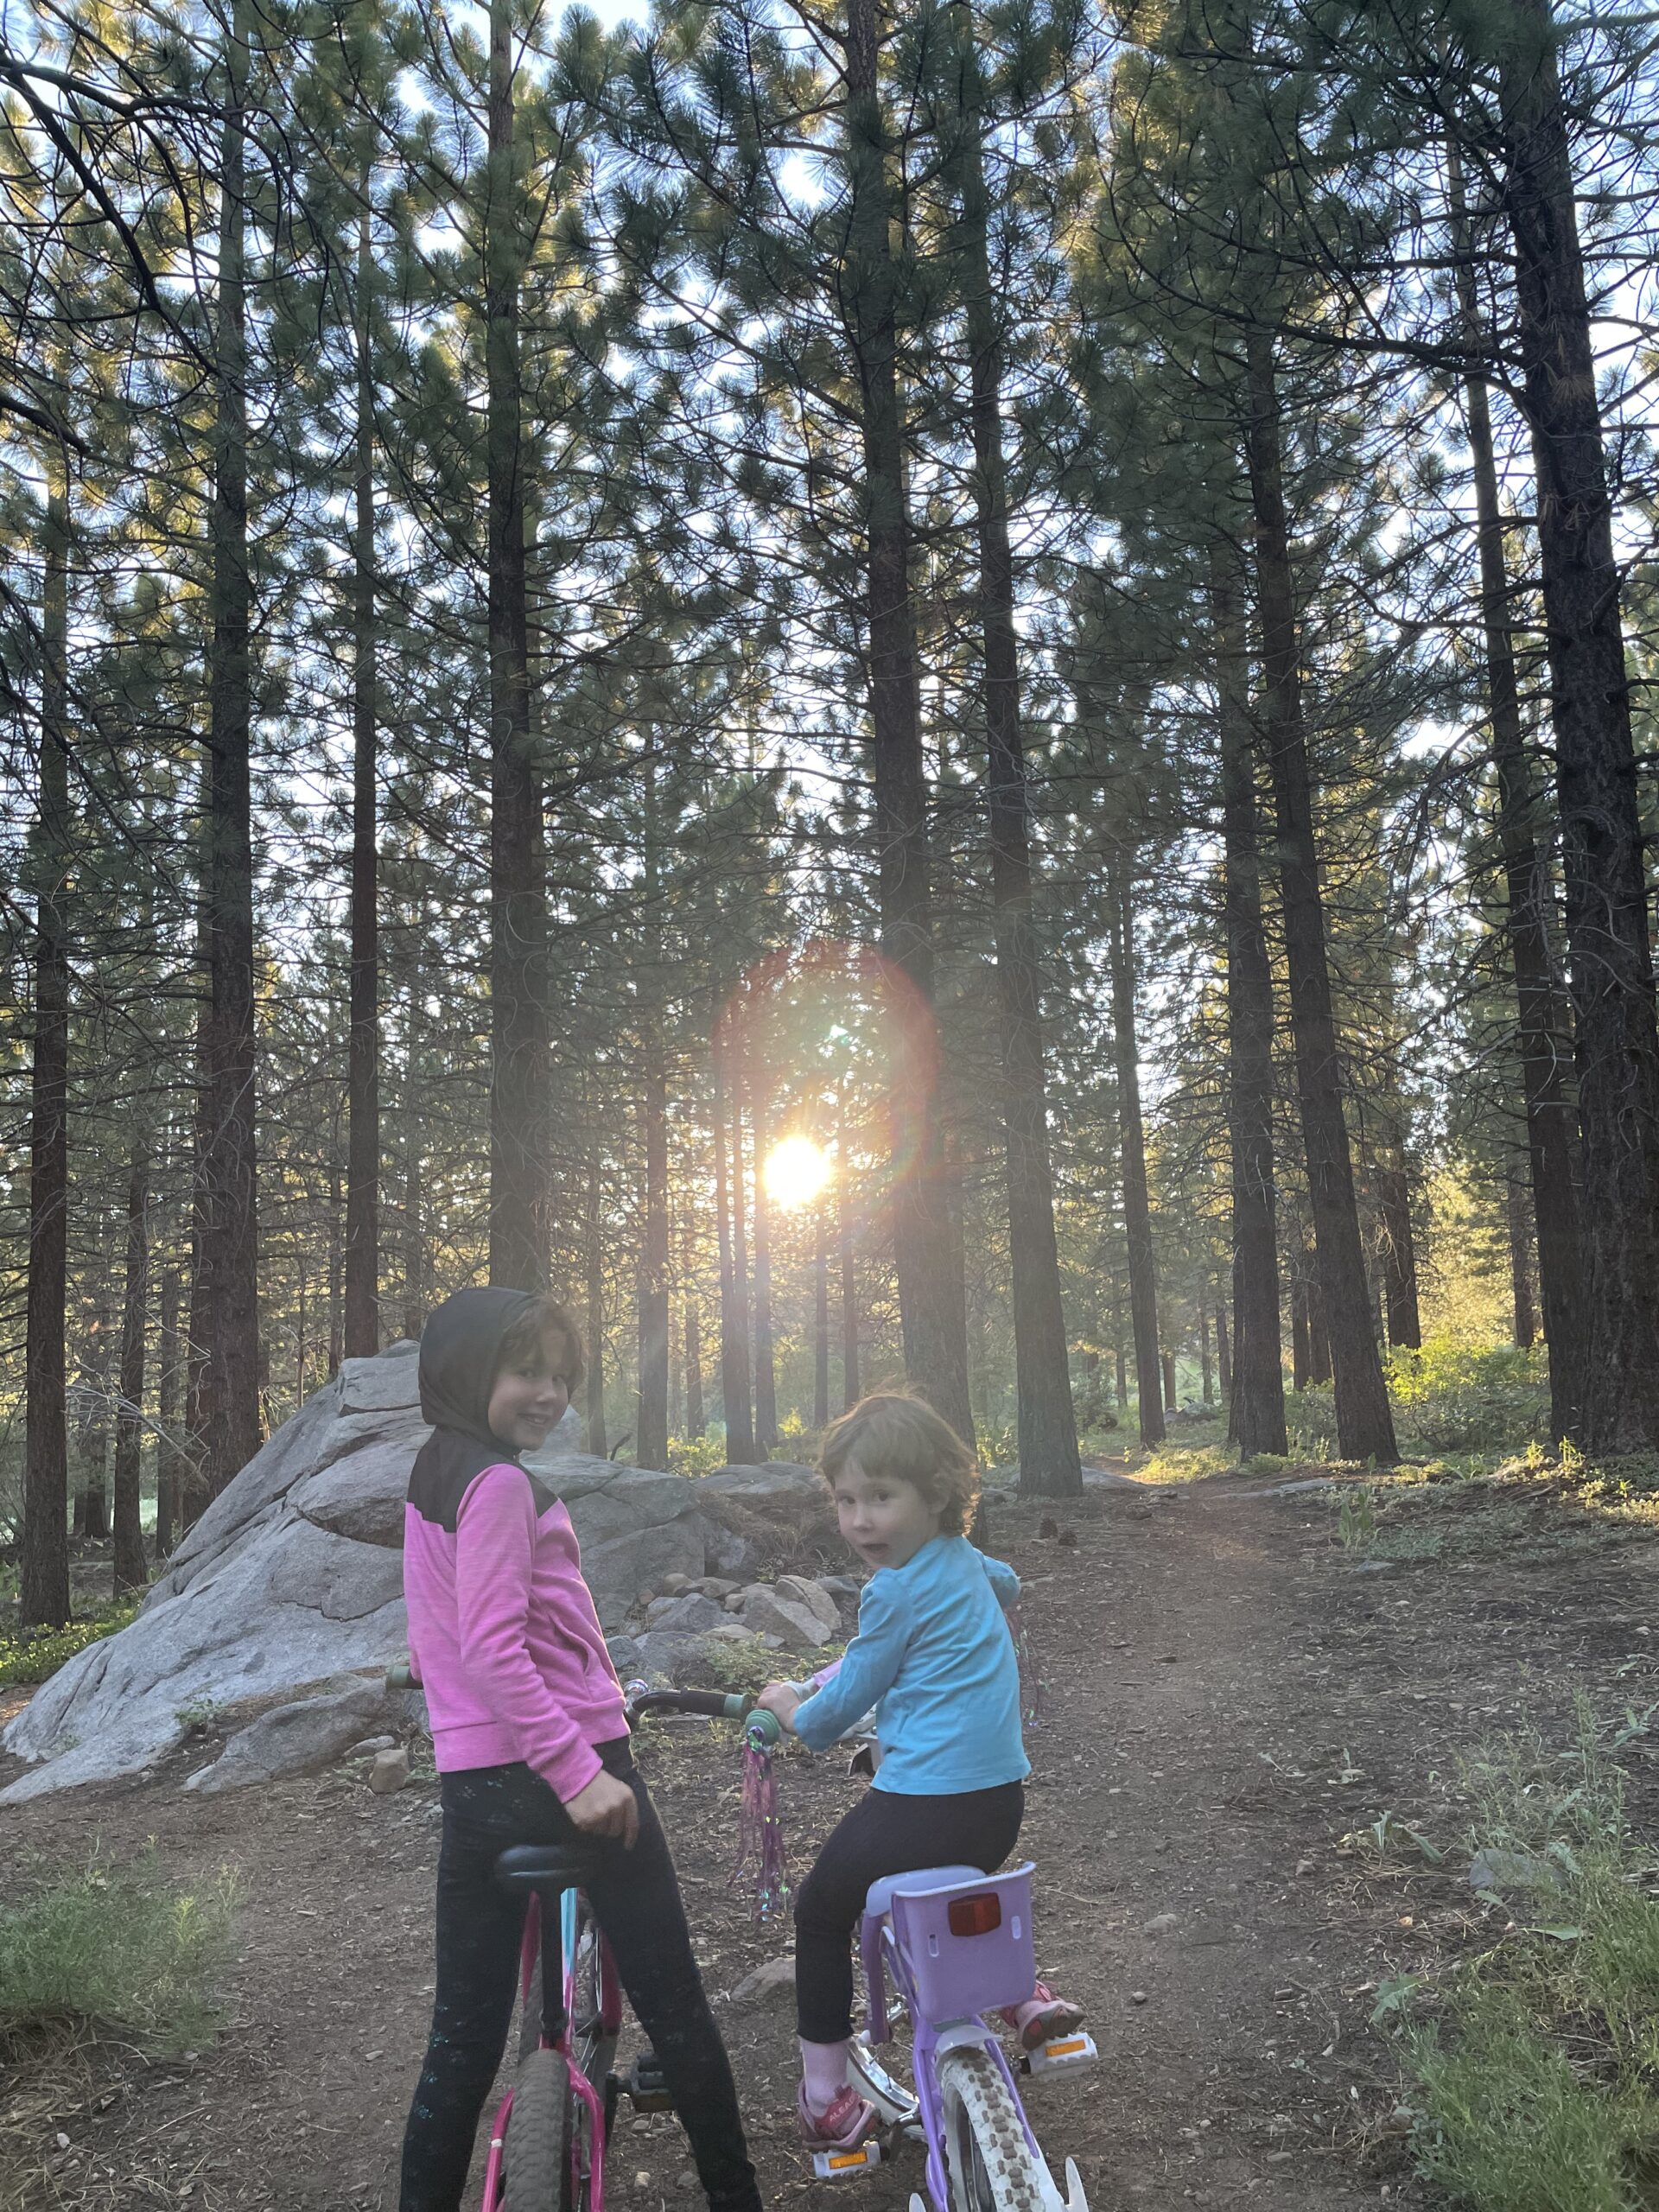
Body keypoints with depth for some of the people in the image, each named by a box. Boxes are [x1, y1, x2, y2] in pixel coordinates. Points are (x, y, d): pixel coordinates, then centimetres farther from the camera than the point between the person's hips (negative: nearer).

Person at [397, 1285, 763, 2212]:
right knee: (675, 2005, 9)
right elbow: (494, 1651, -24)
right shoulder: (502, 1483, -16)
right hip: (565, 1770, -8)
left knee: (465, 2036, 13)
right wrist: (578, 1771, -25)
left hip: (471, 1782, 8)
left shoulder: (430, 1481, 13)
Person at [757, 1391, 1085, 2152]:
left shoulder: (895, 1590, -15)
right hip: (1003, 1800, 8)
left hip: (922, 1802, -8)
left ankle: (825, 2097, 20)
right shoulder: (964, 1560, 9)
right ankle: (1022, 1993, 28)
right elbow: (1008, 1583, 35)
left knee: (820, 1911, 15)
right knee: (952, 1878, 38)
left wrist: (793, 1710, 14)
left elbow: (845, 1700, -5)